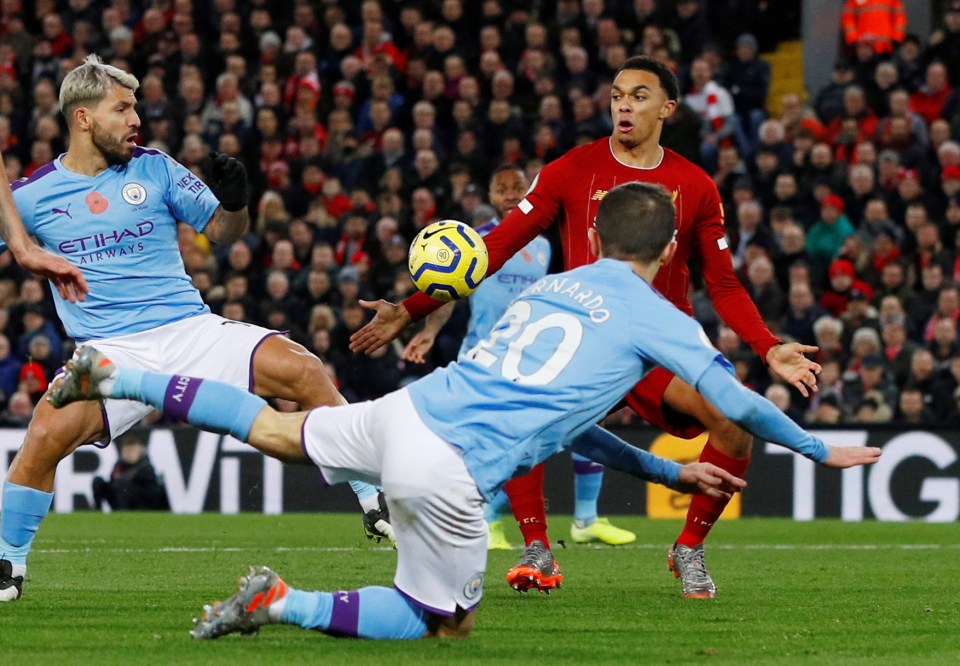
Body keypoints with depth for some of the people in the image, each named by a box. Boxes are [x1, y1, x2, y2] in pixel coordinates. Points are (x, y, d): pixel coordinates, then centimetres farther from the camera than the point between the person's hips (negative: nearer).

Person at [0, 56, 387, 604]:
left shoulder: (154, 169, 8)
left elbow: (223, 232, 12)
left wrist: (235, 204, -9)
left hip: (191, 330, 1)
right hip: (111, 352, -1)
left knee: (304, 372, -20)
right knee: (49, 431, -29)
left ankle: (373, 500, -3)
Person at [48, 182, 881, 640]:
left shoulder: (549, 286, 21)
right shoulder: (655, 319, 1)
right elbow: (739, 406, 1)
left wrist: (669, 472, 32)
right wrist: (823, 452, 16)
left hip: (406, 410, 6)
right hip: (450, 474, -6)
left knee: (276, 429, 29)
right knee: (446, 624, 10)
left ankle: (110, 376, 22)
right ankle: (283, 603, -7)